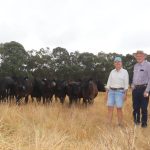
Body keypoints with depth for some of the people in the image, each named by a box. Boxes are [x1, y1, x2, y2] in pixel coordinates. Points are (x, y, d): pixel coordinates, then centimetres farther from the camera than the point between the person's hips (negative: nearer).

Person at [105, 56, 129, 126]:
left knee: (119, 109, -4)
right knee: (110, 108, -1)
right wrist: (107, 93, 4)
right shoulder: (112, 72, 10)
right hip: (111, 91, 4)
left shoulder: (125, 72, -1)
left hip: (120, 92, -4)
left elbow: (126, 84, -4)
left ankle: (120, 125, 6)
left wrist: (125, 94, -10)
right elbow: (109, 83, 10)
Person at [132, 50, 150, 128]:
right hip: (135, 89, 6)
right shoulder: (135, 66, 14)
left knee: (144, 107, 0)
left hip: (143, 88, -6)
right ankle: (137, 121, 26)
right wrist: (133, 86, 13)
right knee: (135, 107, 12)